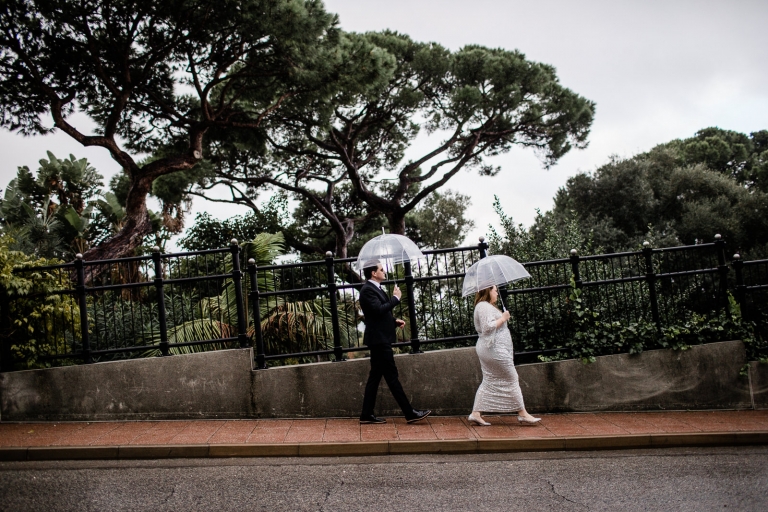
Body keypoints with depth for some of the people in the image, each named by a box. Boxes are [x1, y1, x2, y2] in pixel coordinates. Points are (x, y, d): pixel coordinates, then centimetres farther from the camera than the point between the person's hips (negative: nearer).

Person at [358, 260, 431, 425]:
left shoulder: (375, 288, 17)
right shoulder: (368, 289, -15)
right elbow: (379, 309, -26)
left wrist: (394, 321, 9)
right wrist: (395, 298, -14)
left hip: (380, 339, 10)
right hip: (379, 339, -10)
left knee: (375, 376, 11)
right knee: (391, 376, -6)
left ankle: (367, 415, 14)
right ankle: (410, 413, -2)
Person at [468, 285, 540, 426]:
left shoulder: (487, 306, 22)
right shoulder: (484, 306, -14)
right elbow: (488, 327, -25)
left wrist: (503, 318, 15)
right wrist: (503, 318, -13)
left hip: (488, 349, 11)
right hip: (494, 349, -11)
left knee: (488, 382, 10)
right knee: (511, 379, -4)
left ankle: (475, 414, 7)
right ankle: (522, 414, 3)